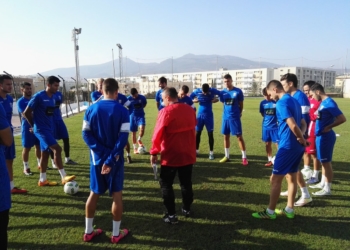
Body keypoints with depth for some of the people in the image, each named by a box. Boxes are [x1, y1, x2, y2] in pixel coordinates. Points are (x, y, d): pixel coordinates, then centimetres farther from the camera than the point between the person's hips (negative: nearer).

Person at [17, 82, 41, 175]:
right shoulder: (20, 101, -8)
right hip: (28, 127, -6)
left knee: (39, 146, 13)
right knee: (27, 148, 1)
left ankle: (40, 164, 27)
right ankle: (26, 168, 11)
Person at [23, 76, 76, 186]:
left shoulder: (53, 97, 10)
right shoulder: (38, 96, -14)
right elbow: (26, 113, -11)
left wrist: (50, 125, 15)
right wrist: (34, 125, -1)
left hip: (49, 129, 8)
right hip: (41, 130, -8)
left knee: (45, 153, 12)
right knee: (57, 149, -18)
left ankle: (42, 180, 23)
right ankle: (64, 177, -15)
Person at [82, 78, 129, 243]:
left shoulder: (91, 109, 0)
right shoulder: (122, 111, -11)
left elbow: (86, 134, -5)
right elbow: (123, 138, -19)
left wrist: (102, 152, -10)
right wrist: (111, 159, -18)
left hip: (97, 159, 4)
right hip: (115, 160, -3)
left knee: (94, 193, 16)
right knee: (117, 195, 9)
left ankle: (88, 232, 28)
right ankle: (116, 234, 20)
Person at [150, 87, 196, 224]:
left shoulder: (166, 111, -16)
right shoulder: (190, 110, 2)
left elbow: (158, 134, -15)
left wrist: (154, 152, -6)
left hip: (170, 155, -5)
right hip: (188, 154, 6)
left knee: (166, 184, 9)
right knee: (186, 183, 20)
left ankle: (171, 214, 10)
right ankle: (187, 209, 33)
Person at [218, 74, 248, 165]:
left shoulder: (238, 91, -7)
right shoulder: (223, 92, 4)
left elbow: (241, 104, 1)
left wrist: (238, 113, 7)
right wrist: (228, 112, 10)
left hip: (235, 117, -4)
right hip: (225, 117, 5)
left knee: (239, 136, -2)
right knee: (226, 136, 10)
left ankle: (244, 157, 5)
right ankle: (227, 156, 22)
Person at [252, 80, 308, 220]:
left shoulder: (281, 103, -16)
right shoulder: (294, 101, 14)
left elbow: (293, 125, -24)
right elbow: (303, 124, 15)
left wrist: (302, 139, -8)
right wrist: (301, 137, -3)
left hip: (288, 146, -9)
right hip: (297, 146, 9)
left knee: (275, 179, 1)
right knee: (291, 177, 17)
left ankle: (270, 212, 11)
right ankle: (289, 210, 27)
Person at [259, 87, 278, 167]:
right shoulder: (263, 102, 2)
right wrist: (268, 118, 5)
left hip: (275, 126, -5)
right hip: (266, 126, 5)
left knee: (278, 144, -2)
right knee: (267, 144, 12)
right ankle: (270, 160, 26)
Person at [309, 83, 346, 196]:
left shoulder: (329, 103, -18)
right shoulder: (323, 103, 11)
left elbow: (342, 119, -22)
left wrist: (328, 127, -20)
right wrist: (316, 115, 5)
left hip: (325, 136, -10)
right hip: (320, 136, 10)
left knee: (326, 162, -1)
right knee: (323, 161, 18)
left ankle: (327, 189, 10)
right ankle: (322, 183, 32)